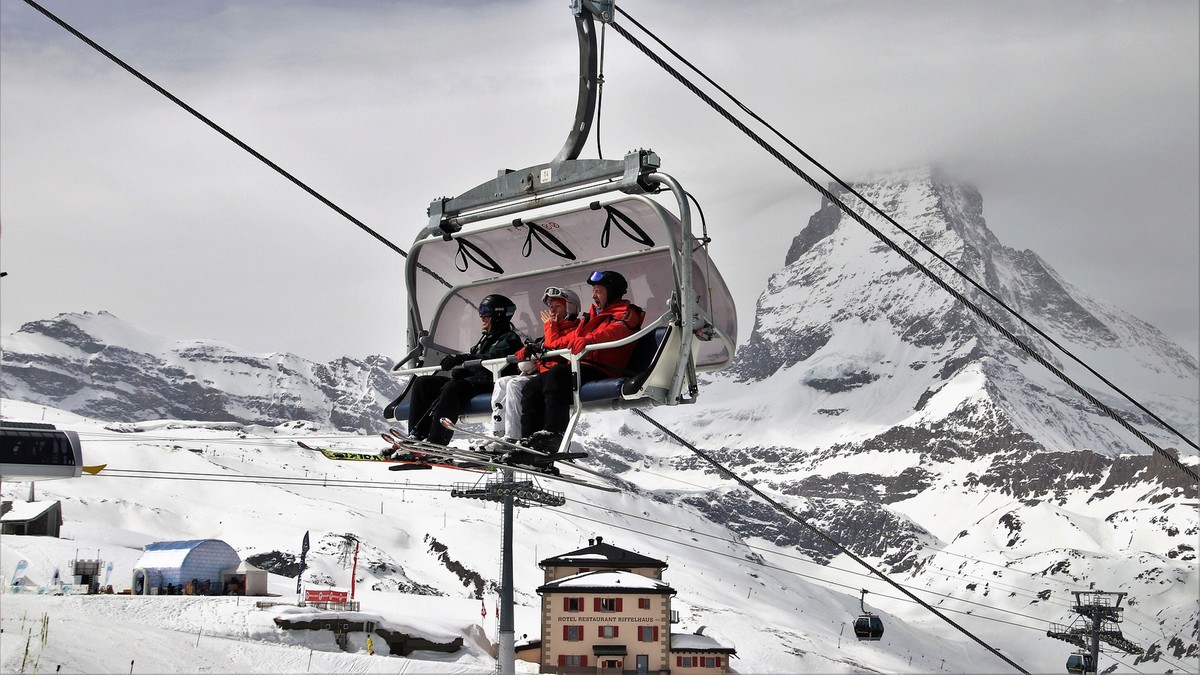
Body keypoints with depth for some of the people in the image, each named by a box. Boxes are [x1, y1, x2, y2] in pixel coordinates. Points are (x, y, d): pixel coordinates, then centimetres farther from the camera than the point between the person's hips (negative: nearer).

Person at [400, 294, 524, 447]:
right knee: (422, 382, -3)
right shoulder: (486, 338, 31)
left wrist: (463, 359, -27)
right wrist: (461, 369, -3)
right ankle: (416, 437, -16)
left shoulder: (510, 338, 3)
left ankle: (435, 443, -46)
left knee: (452, 388, -37)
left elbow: (494, 360, -18)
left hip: (489, 383, -10)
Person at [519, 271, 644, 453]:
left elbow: (614, 332, -19)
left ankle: (553, 436, -43)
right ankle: (531, 439, -16)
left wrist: (589, 340, -39)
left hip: (602, 369, -9)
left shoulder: (625, 313, 5)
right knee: (533, 387, -5)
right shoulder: (593, 315, 31)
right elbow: (572, 338, 31)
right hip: (579, 366, 9)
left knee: (557, 375, -34)